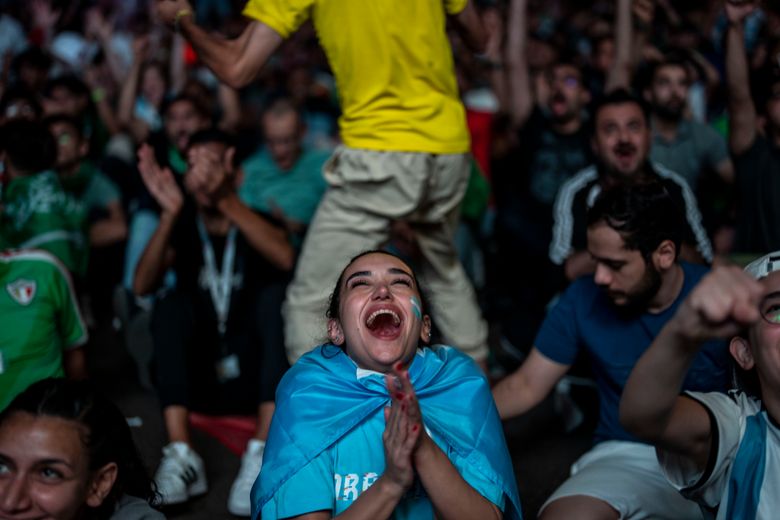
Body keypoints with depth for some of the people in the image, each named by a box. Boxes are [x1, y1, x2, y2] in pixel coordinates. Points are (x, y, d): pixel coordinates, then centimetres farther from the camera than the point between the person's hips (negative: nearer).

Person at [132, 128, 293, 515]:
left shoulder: (258, 223, 2)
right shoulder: (183, 227, 6)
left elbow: (285, 259, -22)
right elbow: (142, 286, -12)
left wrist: (227, 201, -31)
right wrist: (169, 212, -24)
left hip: (257, 377, -1)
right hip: (199, 381, 1)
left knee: (275, 294, -24)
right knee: (172, 304, -22)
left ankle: (264, 453, -37)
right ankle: (180, 455, -36)